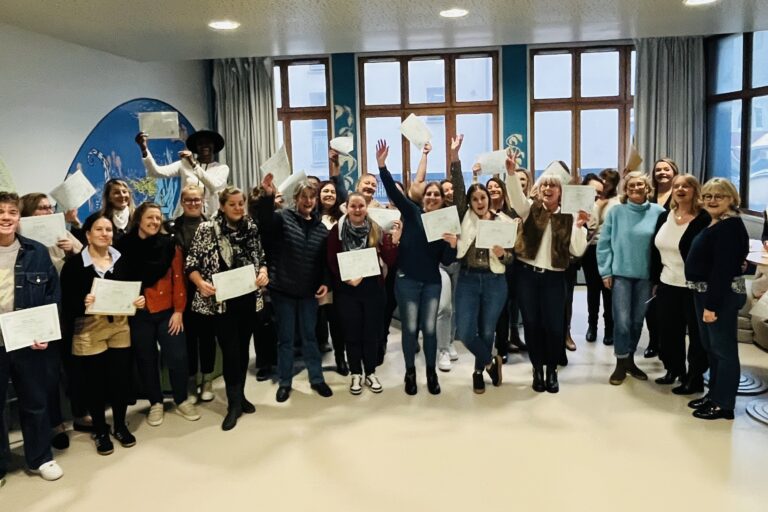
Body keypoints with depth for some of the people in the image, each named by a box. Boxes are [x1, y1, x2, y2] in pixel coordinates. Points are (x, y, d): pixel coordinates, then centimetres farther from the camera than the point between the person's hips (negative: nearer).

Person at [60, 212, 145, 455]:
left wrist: (139, 300, -10)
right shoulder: (74, 263, -7)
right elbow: (66, 301, -9)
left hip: (119, 326, 3)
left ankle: (120, 426, 27)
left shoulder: (121, 260, 4)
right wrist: (83, 302, -28)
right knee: (95, 381, 6)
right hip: (88, 330, -3)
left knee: (121, 377, 7)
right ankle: (101, 431, 23)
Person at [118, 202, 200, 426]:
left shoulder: (169, 244, -2)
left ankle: (182, 401, 22)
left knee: (177, 357, 2)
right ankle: (155, 403, 26)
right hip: (138, 314, 0)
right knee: (146, 360, 10)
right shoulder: (125, 245, -3)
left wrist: (178, 310, -5)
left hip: (167, 311, 0)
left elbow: (178, 278, -1)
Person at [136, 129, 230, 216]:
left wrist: (194, 165, -20)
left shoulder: (222, 168, 5)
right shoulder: (185, 164, 6)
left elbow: (214, 187, -14)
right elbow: (157, 172, -6)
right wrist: (144, 149, -20)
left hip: (211, 217, 0)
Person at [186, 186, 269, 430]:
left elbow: (261, 257, 13)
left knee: (243, 348, 13)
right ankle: (234, 403, 9)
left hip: (248, 298, 4)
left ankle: (239, 395, 28)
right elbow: (191, 263, -6)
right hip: (221, 300, -4)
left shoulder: (252, 228, 4)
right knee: (230, 351, -3)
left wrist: (263, 272, -8)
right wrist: (201, 284, -22)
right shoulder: (207, 229, -7)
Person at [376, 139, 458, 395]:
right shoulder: (412, 212, -1)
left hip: (432, 282, 2)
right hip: (406, 280, -2)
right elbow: (393, 191, -14)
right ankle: (410, 373, 18)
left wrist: (453, 245, -19)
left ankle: (431, 373, 21)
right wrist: (382, 165, -25)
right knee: (410, 328, 2)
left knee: (430, 328, 6)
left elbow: (446, 261, 1)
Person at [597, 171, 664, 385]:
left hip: (646, 275, 2)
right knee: (622, 321, -4)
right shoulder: (616, 212, -3)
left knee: (637, 320, 11)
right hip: (621, 273, -1)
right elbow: (604, 243, -1)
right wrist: (606, 271, -5)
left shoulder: (658, 212, -2)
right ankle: (621, 363, 10)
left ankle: (630, 360, 27)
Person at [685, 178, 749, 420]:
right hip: (705, 293, 10)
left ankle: (724, 404, 8)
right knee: (710, 347, 17)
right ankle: (713, 395, 29)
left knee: (724, 348, -1)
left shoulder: (730, 226, -17)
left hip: (723, 295, -10)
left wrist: (712, 305, -24)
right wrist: (706, 301, 12)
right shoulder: (713, 224, 13)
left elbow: (724, 269, -22)